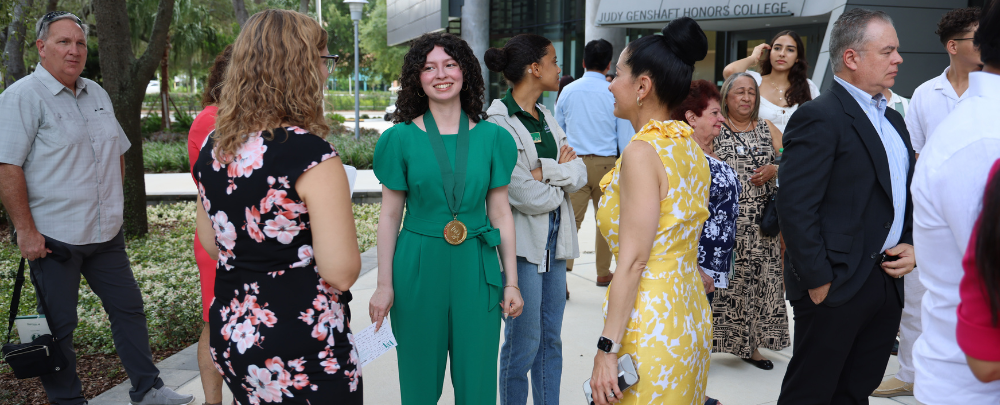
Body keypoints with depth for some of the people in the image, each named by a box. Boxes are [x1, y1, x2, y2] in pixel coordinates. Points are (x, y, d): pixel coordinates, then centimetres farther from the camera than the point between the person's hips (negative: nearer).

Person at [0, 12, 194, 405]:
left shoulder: (97, 94, 12)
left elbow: (117, 151, 23)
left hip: (105, 233, 7)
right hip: (53, 237, -7)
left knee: (128, 306, 12)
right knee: (58, 325, 4)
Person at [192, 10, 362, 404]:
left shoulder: (213, 148, 2)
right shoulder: (311, 154, -22)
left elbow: (211, 244, 14)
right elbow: (341, 272, -21)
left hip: (230, 336, 7)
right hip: (303, 354, -7)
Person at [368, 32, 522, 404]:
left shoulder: (492, 137, 1)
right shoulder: (401, 138, -2)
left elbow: (500, 213, 5)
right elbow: (390, 216, 1)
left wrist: (511, 281, 3)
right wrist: (384, 285, -1)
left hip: (475, 268, 1)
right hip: (418, 266, -1)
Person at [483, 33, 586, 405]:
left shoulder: (546, 117, 12)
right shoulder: (498, 123, -13)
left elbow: (580, 174, 4)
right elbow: (524, 196, -20)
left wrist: (545, 171, -14)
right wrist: (561, 174, -2)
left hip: (554, 238, 8)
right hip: (522, 242, -7)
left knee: (551, 338, 13)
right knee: (524, 341, 1)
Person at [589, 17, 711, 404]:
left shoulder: (643, 151, -17)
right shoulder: (692, 148, 8)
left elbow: (633, 260, -21)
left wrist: (607, 349, -18)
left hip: (650, 323, -8)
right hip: (693, 314, 9)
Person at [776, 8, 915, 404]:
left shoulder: (892, 120, 15)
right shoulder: (819, 117, -14)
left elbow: (906, 194, 22)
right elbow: (796, 207, -19)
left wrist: (911, 244, 5)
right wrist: (818, 280, -18)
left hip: (887, 282, 8)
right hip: (836, 286, -8)